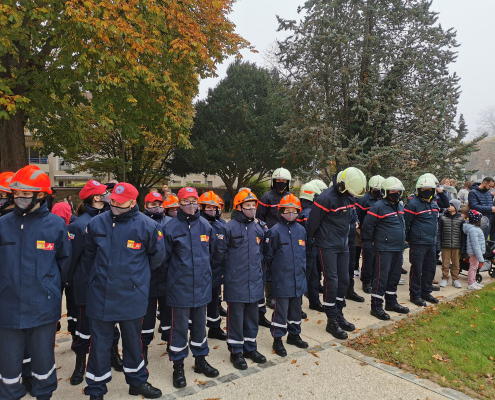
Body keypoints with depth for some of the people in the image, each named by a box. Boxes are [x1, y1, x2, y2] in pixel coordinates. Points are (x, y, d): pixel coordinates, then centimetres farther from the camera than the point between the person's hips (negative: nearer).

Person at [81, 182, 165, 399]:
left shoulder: (147, 226, -10)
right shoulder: (96, 223, -3)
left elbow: (157, 255, 5)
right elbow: (88, 254, 13)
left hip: (132, 296, -1)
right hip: (100, 294, 1)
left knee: (133, 340, 17)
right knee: (99, 342, 11)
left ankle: (137, 380, 37)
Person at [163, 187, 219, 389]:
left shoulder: (205, 225, 2)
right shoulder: (171, 227, -11)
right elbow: (165, 257, -3)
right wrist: (175, 274, 4)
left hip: (202, 285, 4)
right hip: (180, 287, -4)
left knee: (200, 323, 17)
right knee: (179, 326, 7)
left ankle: (200, 360, 34)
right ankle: (178, 366, 23)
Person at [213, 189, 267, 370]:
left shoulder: (258, 229, 7)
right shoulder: (229, 227, -12)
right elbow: (219, 253, -9)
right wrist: (220, 272, -2)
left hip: (254, 282, 6)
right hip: (235, 283, -5)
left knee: (252, 316, 16)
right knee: (236, 317, 6)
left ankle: (250, 348, 32)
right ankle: (236, 351, 21)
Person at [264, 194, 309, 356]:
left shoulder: (301, 230, 5)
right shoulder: (275, 231, -12)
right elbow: (268, 255, -5)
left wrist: (302, 268, 14)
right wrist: (276, 269, 3)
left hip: (299, 279, 5)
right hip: (282, 280, -5)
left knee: (296, 307, 17)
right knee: (281, 308, 2)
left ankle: (294, 334, 34)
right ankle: (277, 340, 16)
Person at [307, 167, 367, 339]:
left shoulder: (348, 196, 4)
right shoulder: (326, 198, -22)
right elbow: (313, 221, -16)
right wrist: (312, 238, -2)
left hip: (343, 245, 8)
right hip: (327, 246, -8)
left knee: (344, 280, 12)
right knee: (331, 282, -4)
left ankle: (338, 314, 28)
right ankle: (332, 321, 8)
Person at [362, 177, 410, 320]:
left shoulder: (400, 206, 13)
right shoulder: (379, 206, -14)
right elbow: (367, 226, -14)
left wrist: (402, 238, 20)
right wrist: (376, 240, -3)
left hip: (398, 248, 9)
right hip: (385, 248, -8)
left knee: (394, 276, 16)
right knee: (381, 276, -6)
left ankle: (391, 302, 30)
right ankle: (376, 307, 2)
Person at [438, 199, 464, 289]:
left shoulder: (461, 219, 4)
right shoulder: (442, 217, 1)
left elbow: (462, 232, 6)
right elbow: (439, 231, 2)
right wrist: (439, 243, -4)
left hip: (457, 245, 1)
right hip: (445, 245, -1)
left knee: (456, 263, 9)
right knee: (445, 263, 4)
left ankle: (455, 279, 22)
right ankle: (445, 279, 16)